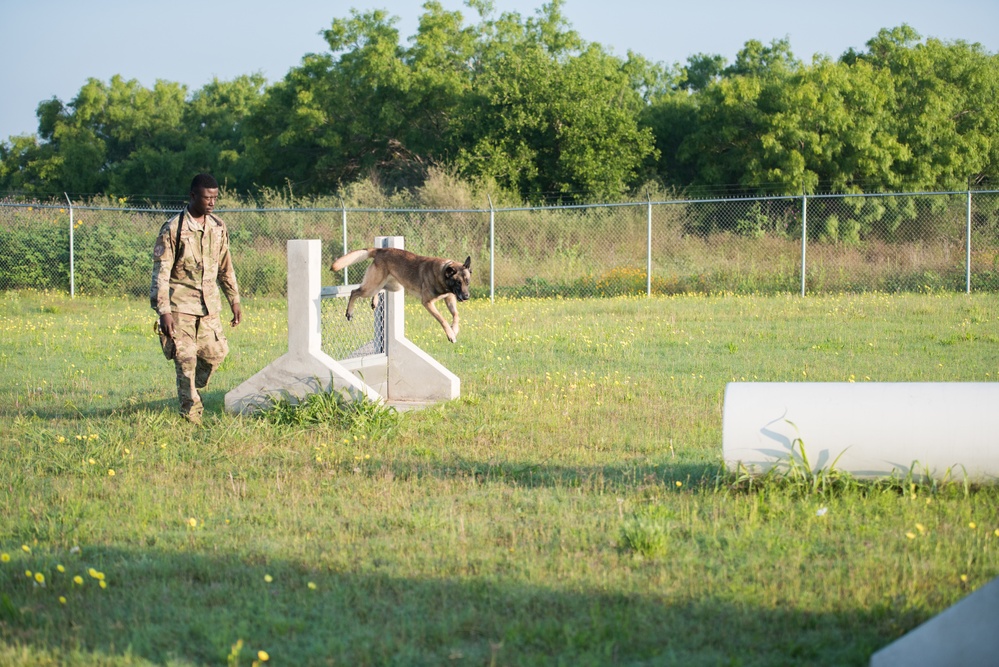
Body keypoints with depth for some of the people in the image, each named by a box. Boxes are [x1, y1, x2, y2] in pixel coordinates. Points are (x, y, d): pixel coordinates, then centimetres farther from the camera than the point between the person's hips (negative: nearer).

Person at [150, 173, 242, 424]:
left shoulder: (218, 227, 8)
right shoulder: (173, 229, -9)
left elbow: (225, 268, 19)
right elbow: (161, 273, -10)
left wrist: (234, 301, 17)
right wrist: (163, 311, -16)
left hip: (209, 305, 5)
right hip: (181, 304, -5)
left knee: (215, 353, 4)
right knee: (186, 360, -5)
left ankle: (192, 389, 30)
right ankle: (191, 412, 4)